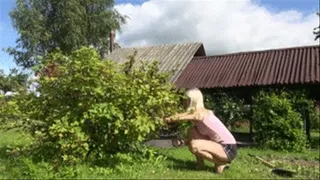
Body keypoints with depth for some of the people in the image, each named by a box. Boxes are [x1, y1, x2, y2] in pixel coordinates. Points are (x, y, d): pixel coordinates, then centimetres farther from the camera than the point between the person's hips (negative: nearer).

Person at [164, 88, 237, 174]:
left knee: (194, 145, -26)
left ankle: (221, 163, -3)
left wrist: (166, 119, -9)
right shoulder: (195, 112, 7)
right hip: (219, 144, 9)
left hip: (229, 149, -8)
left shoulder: (200, 113, -20)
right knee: (192, 131, 0)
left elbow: (179, 117, -21)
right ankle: (200, 163, 8)